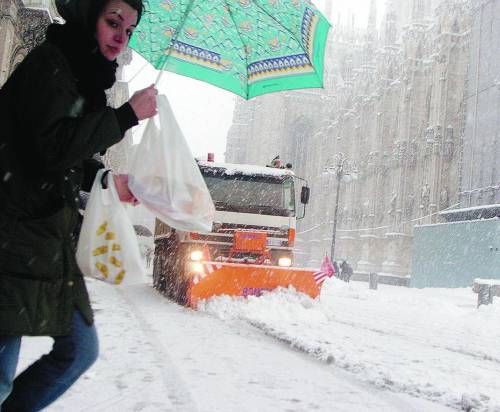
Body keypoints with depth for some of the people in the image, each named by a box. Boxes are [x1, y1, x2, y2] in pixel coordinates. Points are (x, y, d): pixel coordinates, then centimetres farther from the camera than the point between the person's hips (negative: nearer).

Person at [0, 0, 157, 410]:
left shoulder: (83, 76, 18)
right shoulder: (49, 61, -8)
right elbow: (54, 148, -22)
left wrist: (107, 179, 18)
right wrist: (128, 114, -15)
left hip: (48, 242, 10)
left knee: (80, 350, 14)